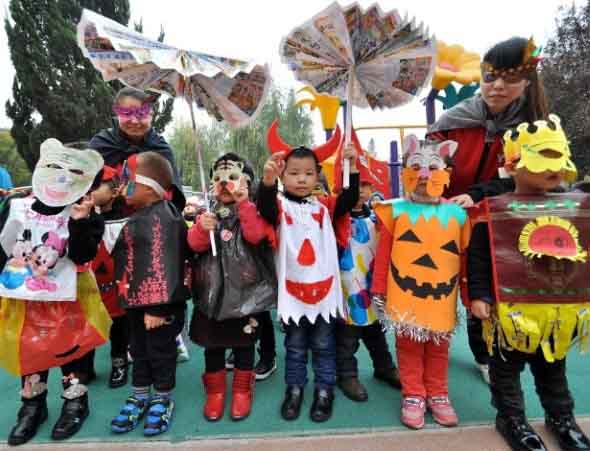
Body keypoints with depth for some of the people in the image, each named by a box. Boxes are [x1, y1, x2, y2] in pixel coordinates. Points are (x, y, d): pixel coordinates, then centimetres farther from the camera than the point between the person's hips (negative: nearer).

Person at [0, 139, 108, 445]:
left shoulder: (83, 215, -12)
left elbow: (81, 256, -22)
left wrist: (79, 223, -32)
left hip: (65, 300, -3)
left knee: (70, 351, 9)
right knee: (27, 351, 17)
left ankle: (75, 404, 29)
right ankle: (32, 406, 37)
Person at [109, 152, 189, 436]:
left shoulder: (161, 219, -22)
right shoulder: (140, 216, 10)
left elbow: (162, 266, -26)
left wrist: (157, 306, -26)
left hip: (159, 303, -9)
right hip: (137, 300, 10)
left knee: (160, 350, 9)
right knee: (138, 349, 20)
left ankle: (162, 400, 28)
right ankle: (140, 396, 38)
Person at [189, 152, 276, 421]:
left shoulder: (251, 211, -2)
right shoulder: (208, 212, 7)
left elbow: (256, 236, -21)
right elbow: (195, 245, -3)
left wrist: (243, 203, -23)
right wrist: (202, 228, -23)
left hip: (247, 290, -2)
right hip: (213, 291, 3)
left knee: (244, 343, 11)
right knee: (212, 344, 12)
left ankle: (242, 391, 29)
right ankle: (215, 392, 31)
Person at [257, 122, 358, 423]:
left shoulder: (324, 206, 3)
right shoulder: (280, 205, -6)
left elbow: (350, 200, -11)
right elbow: (265, 208, -28)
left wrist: (351, 167, -22)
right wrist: (267, 180, -46)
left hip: (323, 287, 2)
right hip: (292, 289, -2)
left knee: (323, 345, 16)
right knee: (295, 346, 16)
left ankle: (324, 391, 32)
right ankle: (294, 390, 34)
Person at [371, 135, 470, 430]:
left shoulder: (456, 213, -1)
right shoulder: (396, 211, -5)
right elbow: (383, 254, -2)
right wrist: (378, 290, -1)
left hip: (441, 297, 2)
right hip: (404, 295, -1)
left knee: (439, 349, 17)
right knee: (408, 347, 12)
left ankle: (438, 395, 36)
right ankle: (413, 396, 29)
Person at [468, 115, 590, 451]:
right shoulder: (495, 210, -12)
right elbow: (479, 258, -11)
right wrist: (479, 296, -14)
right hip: (512, 308, -4)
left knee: (553, 368, 24)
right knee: (507, 367, 13)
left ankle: (561, 417, 43)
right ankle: (512, 418, 32)